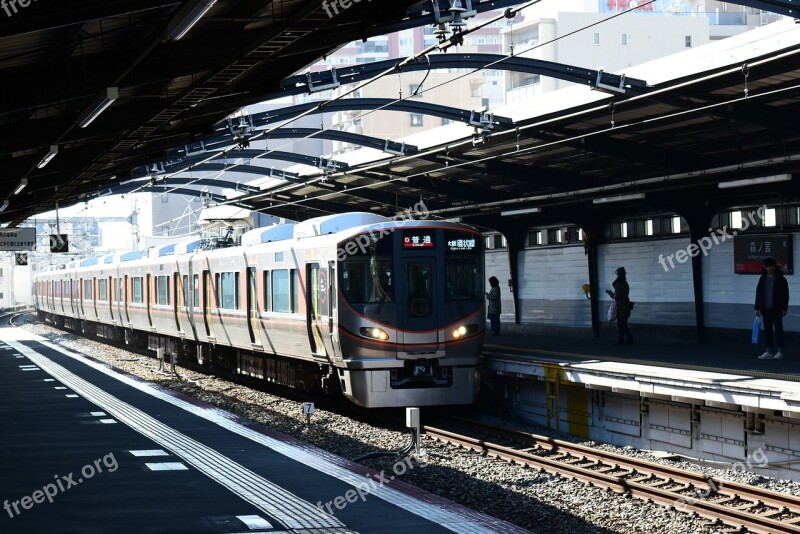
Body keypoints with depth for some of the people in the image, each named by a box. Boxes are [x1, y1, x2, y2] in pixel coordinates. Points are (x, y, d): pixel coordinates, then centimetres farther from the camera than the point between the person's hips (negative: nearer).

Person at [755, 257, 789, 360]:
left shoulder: (780, 279, -4)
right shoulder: (762, 279, 10)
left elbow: (785, 294, -5)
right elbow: (758, 293, 12)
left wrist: (784, 308, -10)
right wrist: (757, 308, 8)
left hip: (776, 309, -5)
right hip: (766, 309, 5)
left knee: (778, 329, -2)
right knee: (767, 330, 7)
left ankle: (780, 352, 2)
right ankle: (769, 352, 12)